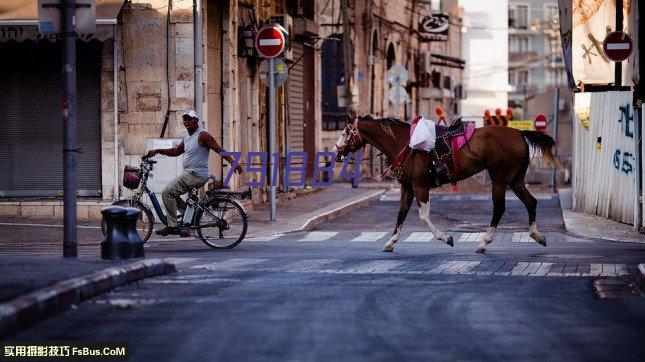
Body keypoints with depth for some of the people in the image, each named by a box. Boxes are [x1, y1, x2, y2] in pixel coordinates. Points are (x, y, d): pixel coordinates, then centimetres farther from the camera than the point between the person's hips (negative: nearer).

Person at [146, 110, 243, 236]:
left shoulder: (202, 135, -11)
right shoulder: (187, 138, 18)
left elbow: (219, 149, -18)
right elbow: (176, 151, 30)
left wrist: (233, 162, -30)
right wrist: (157, 151, 21)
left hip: (196, 175, -10)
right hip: (189, 174, 10)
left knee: (167, 192, -15)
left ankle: (173, 226, -13)